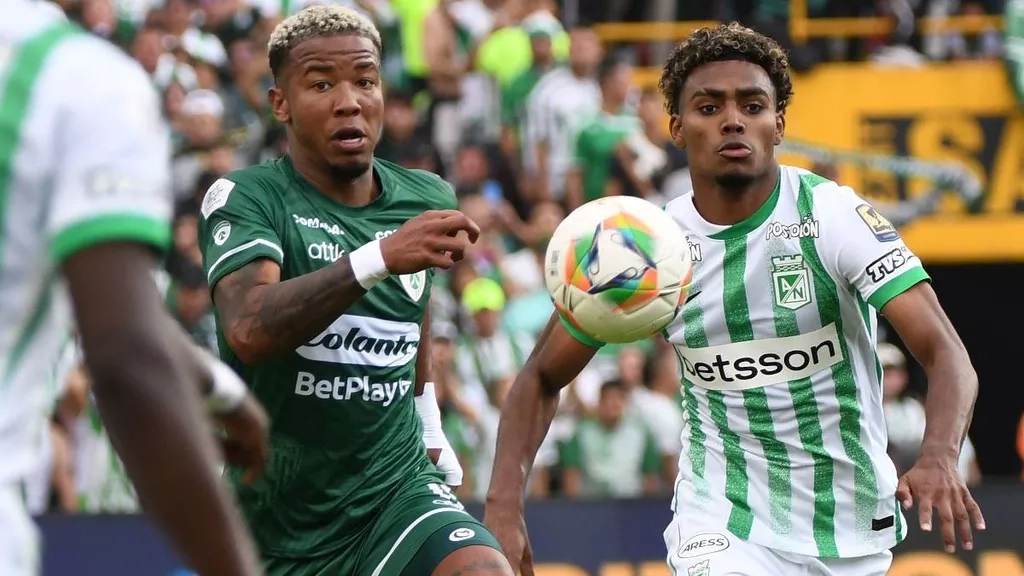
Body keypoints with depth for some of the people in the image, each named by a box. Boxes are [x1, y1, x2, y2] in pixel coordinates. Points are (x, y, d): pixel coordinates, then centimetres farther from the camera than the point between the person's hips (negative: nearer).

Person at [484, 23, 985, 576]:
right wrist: (504, 504, -11)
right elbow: (543, 377, 5)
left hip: (852, 530, 0)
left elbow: (947, 354, -22)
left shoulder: (833, 214, -14)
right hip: (721, 527, 0)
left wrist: (938, 460, -42)